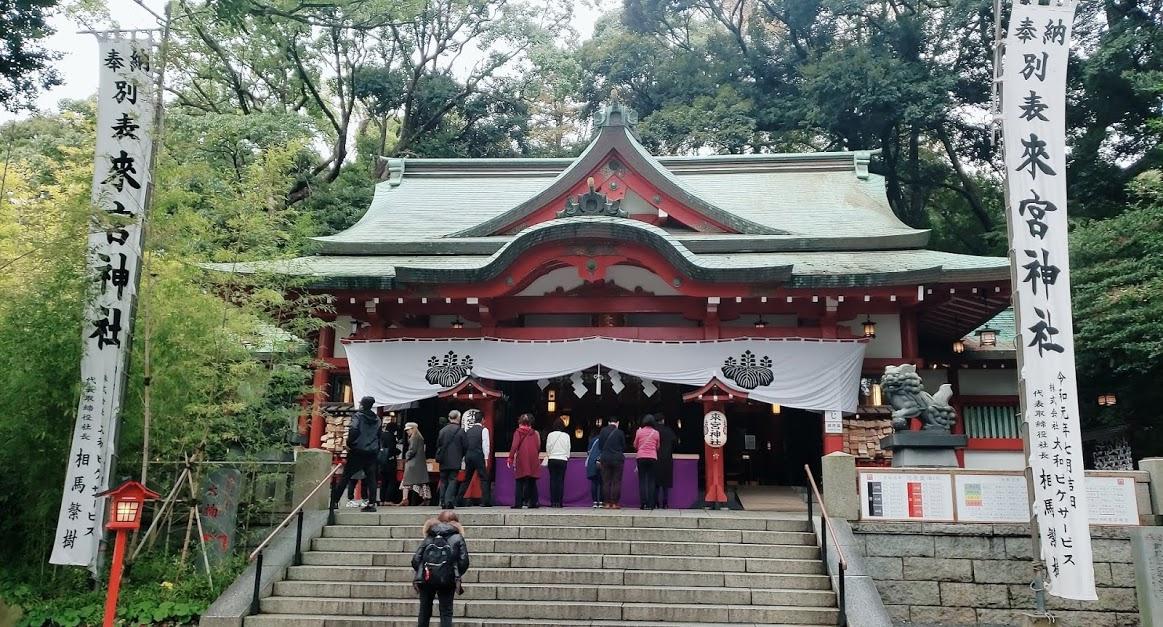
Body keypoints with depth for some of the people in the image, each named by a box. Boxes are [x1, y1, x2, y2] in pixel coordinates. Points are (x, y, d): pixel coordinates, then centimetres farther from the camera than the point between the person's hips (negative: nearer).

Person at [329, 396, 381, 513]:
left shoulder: (358, 416, -5)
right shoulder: (377, 419, 13)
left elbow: (353, 430, -21)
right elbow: (379, 436, 14)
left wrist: (349, 443, -10)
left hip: (357, 451, -4)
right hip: (372, 453, 4)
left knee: (346, 476, 2)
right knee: (371, 478, 3)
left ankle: (334, 501, 5)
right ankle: (371, 503, -2)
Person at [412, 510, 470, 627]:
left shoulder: (429, 537, 15)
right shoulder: (458, 538, 8)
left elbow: (415, 559, 5)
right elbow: (464, 561, -2)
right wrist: (457, 575, 13)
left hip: (426, 579, 2)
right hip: (447, 580, -2)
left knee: (424, 612, 15)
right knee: (446, 613, 5)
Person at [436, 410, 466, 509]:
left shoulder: (442, 430, 3)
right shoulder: (460, 431, -6)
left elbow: (438, 445, 8)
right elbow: (464, 446, -3)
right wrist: (462, 456, 15)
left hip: (444, 461, 3)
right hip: (455, 461, -3)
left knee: (443, 481, 11)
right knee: (452, 480, -2)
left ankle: (443, 502, 9)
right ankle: (449, 501, -14)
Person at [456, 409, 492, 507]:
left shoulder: (468, 430, 12)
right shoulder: (484, 430, -3)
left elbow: (465, 444, 12)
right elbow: (485, 445, -8)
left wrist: (465, 457, 17)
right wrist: (486, 458, -7)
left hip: (468, 455, 5)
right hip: (479, 456, -5)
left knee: (466, 479, 13)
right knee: (484, 478, 0)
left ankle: (459, 500, 14)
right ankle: (486, 501, -6)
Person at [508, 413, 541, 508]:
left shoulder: (518, 432, -1)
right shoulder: (534, 433, 8)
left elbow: (514, 446, -10)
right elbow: (538, 447, 7)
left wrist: (510, 458, -7)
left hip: (521, 461, -3)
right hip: (533, 461, 3)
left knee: (520, 483, 2)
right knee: (532, 483, 10)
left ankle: (518, 503, -2)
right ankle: (533, 503, 8)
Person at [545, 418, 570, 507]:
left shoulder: (550, 435, -1)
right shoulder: (566, 436, -2)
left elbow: (547, 447, 5)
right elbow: (568, 448, 4)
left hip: (552, 459, 1)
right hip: (563, 459, -1)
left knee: (553, 480, 3)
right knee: (561, 481, 0)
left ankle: (553, 501, 0)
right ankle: (559, 502, -3)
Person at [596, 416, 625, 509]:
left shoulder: (603, 431, -2)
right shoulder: (620, 432, -7)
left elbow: (599, 446, 3)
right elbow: (624, 447, 2)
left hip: (605, 458, 2)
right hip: (618, 459, -2)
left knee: (606, 481, 6)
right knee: (617, 482, 2)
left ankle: (607, 503, 5)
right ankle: (615, 503, -1)